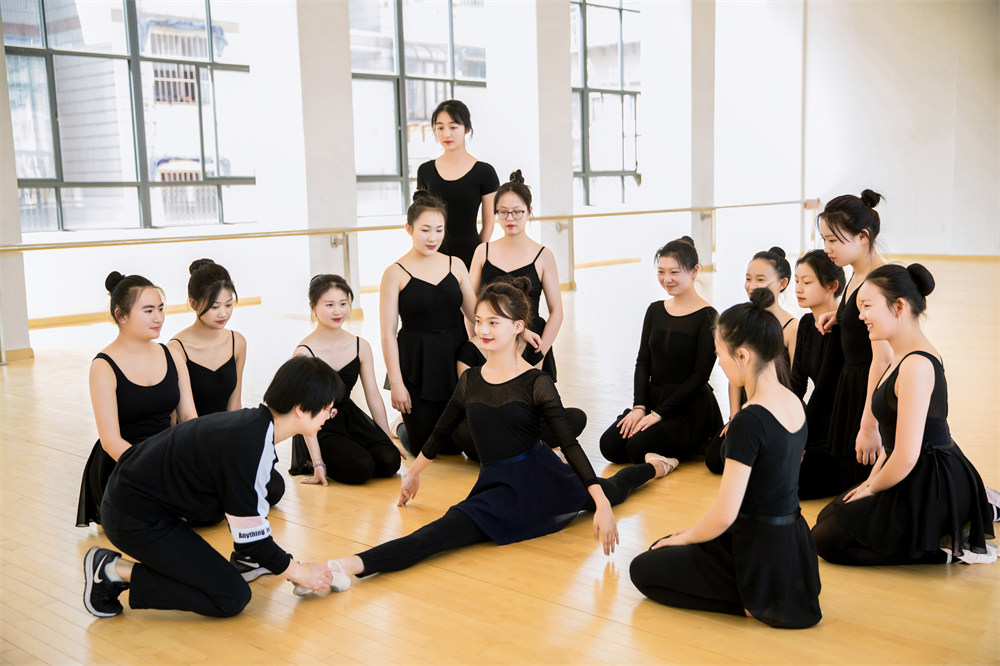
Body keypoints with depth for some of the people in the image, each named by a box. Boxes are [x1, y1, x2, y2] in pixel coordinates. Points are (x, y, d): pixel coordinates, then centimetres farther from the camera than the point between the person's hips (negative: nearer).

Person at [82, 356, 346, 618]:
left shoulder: (254, 422, 1)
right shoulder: (247, 447, -27)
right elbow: (250, 535, -19)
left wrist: (284, 562, 13)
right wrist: (298, 571, -6)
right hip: (134, 519, -9)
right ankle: (115, 571, -5)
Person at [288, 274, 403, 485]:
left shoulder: (361, 346, 0)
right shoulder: (304, 352, -16)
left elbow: (373, 396, 5)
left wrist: (389, 440, 4)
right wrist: (317, 462, -22)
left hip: (350, 416, 5)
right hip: (319, 429, -5)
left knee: (389, 462, -17)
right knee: (362, 468, -25)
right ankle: (309, 463, 3)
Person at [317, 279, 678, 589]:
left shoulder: (536, 383, -15)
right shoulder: (470, 381, 1)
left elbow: (569, 444, -21)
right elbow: (440, 432, 18)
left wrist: (601, 505, -30)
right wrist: (412, 473, 31)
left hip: (540, 478, -2)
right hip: (497, 487, 3)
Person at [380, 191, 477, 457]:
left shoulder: (456, 266, 6)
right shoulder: (395, 273, -7)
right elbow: (388, 334, -8)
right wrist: (396, 383, -12)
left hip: (455, 358, 4)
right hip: (417, 365, -4)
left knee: (453, 446, 9)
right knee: (424, 448, 3)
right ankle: (403, 427, 36)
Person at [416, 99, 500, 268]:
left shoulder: (484, 172, 0)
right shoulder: (425, 171, 9)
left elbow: (488, 226, 3)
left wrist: (477, 257, -1)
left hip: (470, 253, -2)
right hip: (434, 255, 2)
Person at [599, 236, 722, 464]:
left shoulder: (707, 317, -9)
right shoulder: (655, 310, 9)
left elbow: (701, 374, -13)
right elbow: (643, 362, 7)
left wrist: (659, 413, -15)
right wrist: (639, 406, -8)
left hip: (690, 407, -6)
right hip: (653, 399, 6)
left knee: (638, 449, -26)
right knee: (610, 445, -15)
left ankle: (696, 443, 3)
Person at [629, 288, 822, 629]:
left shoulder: (749, 421, -26)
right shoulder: (794, 404, 2)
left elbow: (724, 515, -26)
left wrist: (687, 537, -4)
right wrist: (696, 532, 15)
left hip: (762, 559, -9)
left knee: (643, 570, 9)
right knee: (662, 548, 25)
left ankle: (751, 601, 1)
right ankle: (757, 596, 14)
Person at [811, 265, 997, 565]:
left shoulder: (917, 365, -25)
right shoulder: (904, 356, 7)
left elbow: (906, 456, -25)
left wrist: (872, 488, -9)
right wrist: (872, 478, 10)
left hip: (934, 489, -10)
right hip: (928, 480, 10)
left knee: (825, 539, -4)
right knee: (828, 516, 21)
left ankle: (946, 547, -4)